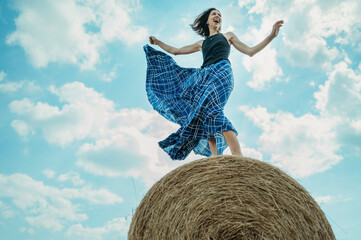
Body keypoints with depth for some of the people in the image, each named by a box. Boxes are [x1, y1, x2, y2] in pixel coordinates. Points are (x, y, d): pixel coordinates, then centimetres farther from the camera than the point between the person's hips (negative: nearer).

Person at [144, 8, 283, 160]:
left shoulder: (228, 35, 28)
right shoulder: (202, 43, 33)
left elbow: (250, 52, 20)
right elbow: (175, 51, 38)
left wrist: (272, 36, 13)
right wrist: (157, 42, 39)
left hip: (221, 71, -5)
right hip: (204, 76, 5)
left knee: (210, 108, -32)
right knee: (208, 114, -17)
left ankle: (238, 157, -42)